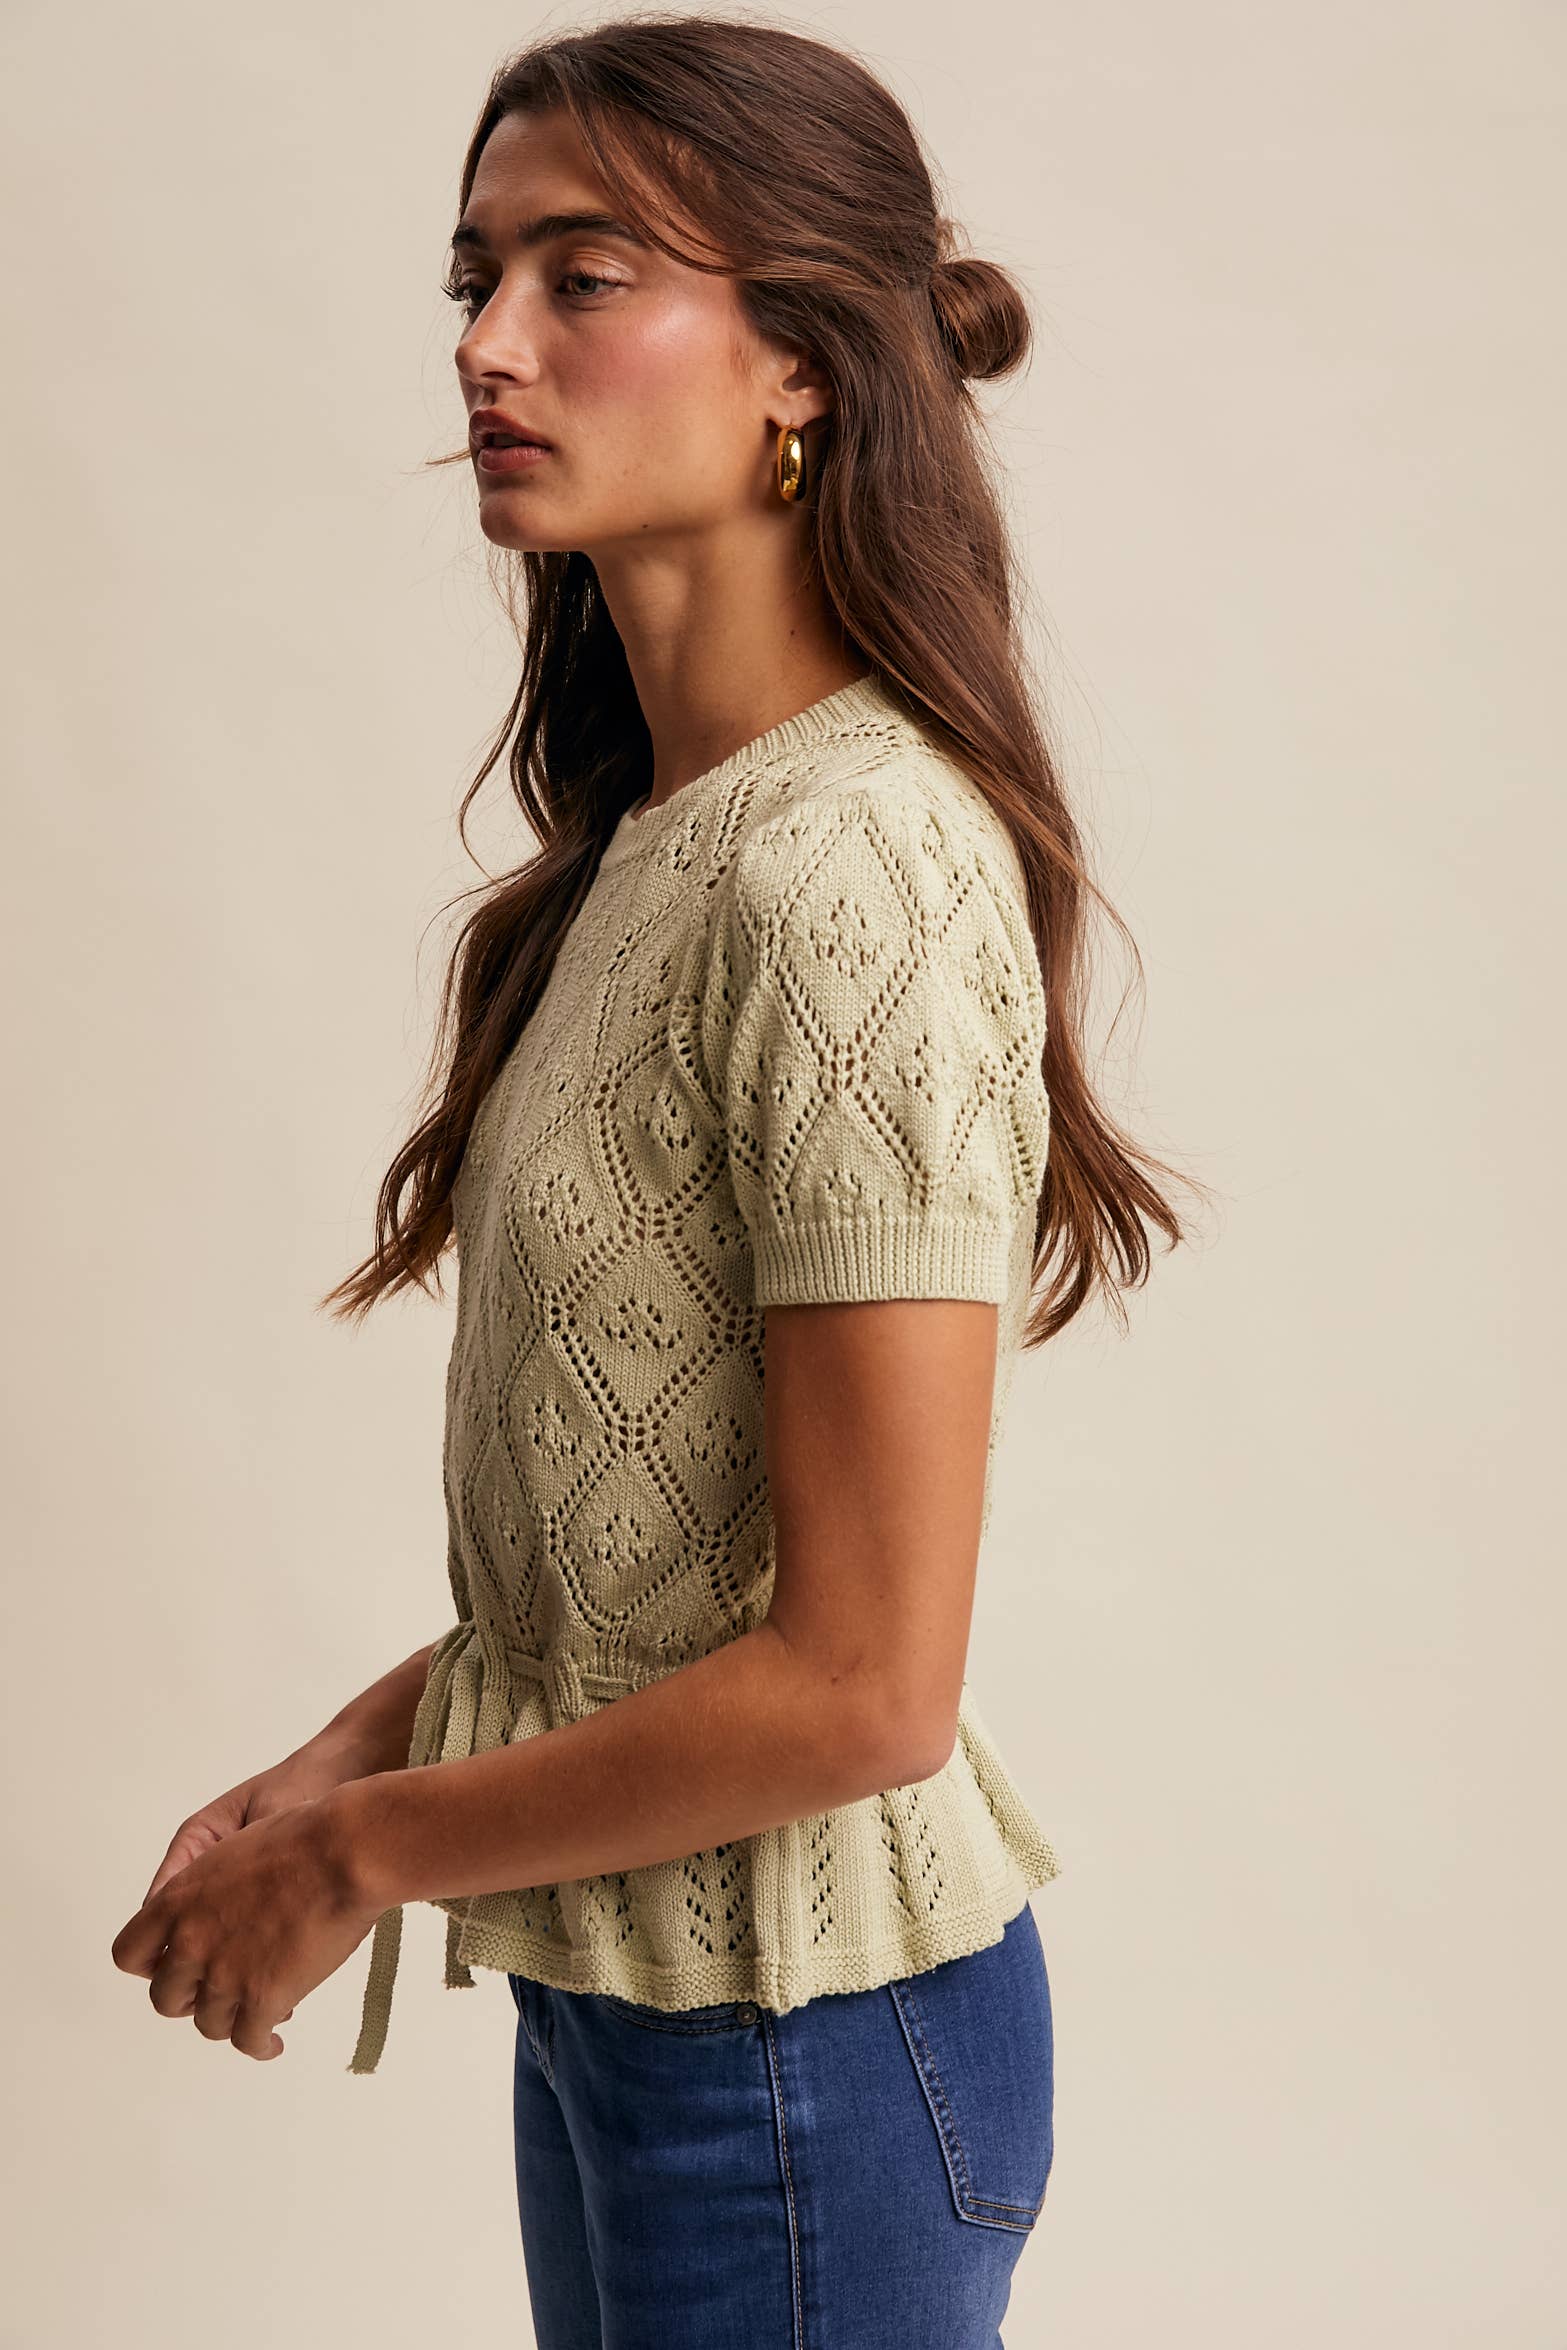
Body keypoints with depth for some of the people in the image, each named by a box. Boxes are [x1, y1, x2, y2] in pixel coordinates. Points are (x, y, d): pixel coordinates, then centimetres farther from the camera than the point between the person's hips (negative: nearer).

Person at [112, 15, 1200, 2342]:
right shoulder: (659, 836, 5)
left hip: (801, 2037, -8)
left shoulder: (846, 882, -24)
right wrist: (359, 1741, 2)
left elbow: (860, 1683, -24)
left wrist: (362, 1850, -13)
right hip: (623, 1984, 8)